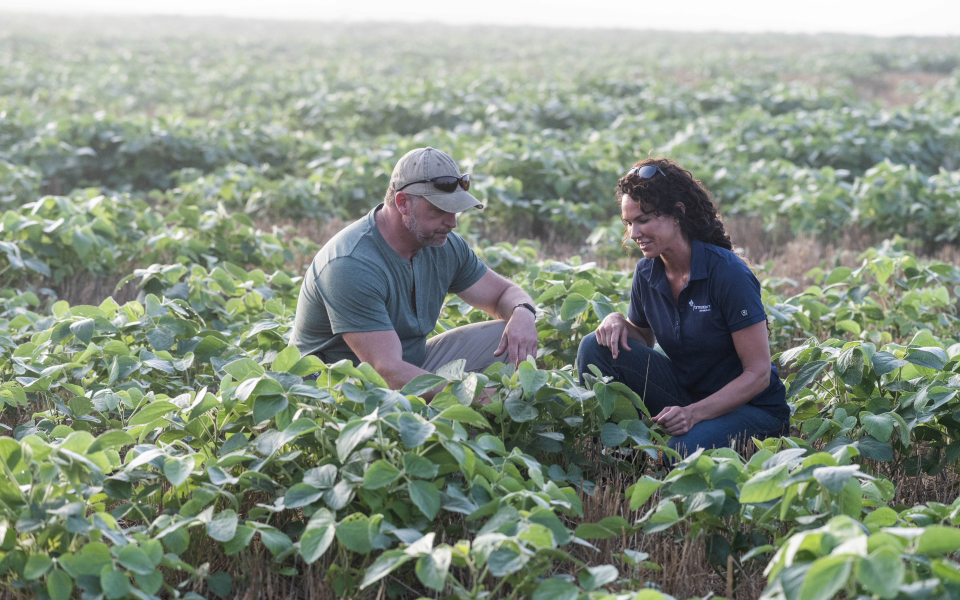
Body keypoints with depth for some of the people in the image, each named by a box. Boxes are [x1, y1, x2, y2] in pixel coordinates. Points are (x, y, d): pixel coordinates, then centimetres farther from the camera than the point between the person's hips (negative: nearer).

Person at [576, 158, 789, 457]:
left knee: (677, 453, -36)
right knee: (596, 348, -13)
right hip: (685, 391, 6)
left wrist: (695, 413, -30)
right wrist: (618, 321, -9)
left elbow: (759, 374, -19)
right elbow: (642, 340, 15)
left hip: (750, 406, -6)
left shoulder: (727, 272, -21)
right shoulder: (647, 272, -3)